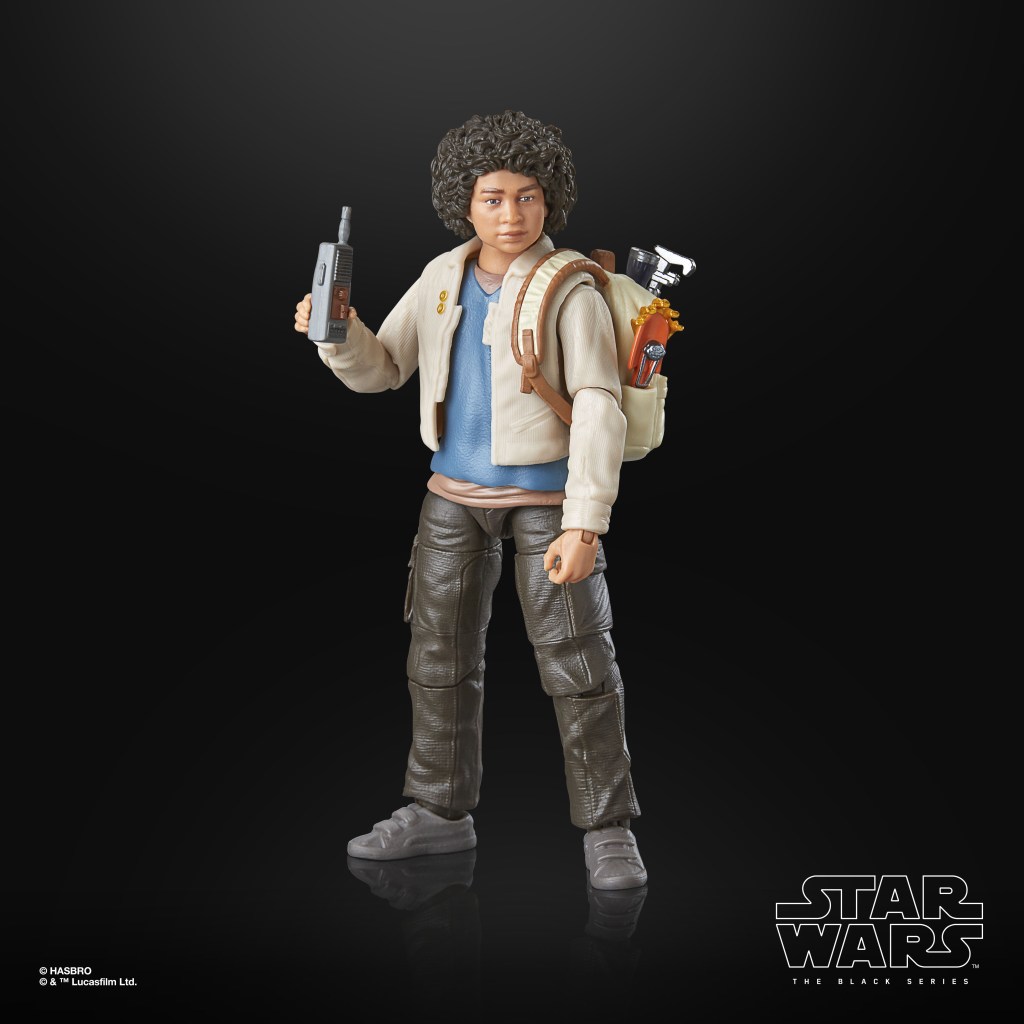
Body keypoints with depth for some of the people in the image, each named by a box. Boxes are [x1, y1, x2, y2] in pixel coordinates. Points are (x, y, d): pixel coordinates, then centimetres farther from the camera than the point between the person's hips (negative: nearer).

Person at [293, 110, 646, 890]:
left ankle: (609, 832, 7)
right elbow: (380, 369, 6)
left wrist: (585, 525, -26)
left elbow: (599, 410, -19)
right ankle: (440, 813, 24)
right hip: (457, 490, 5)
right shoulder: (444, 278, 3)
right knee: (441, 654, 9)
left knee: (579, 662, -6)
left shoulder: (571, 290, -14)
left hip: (547, 494, -5)